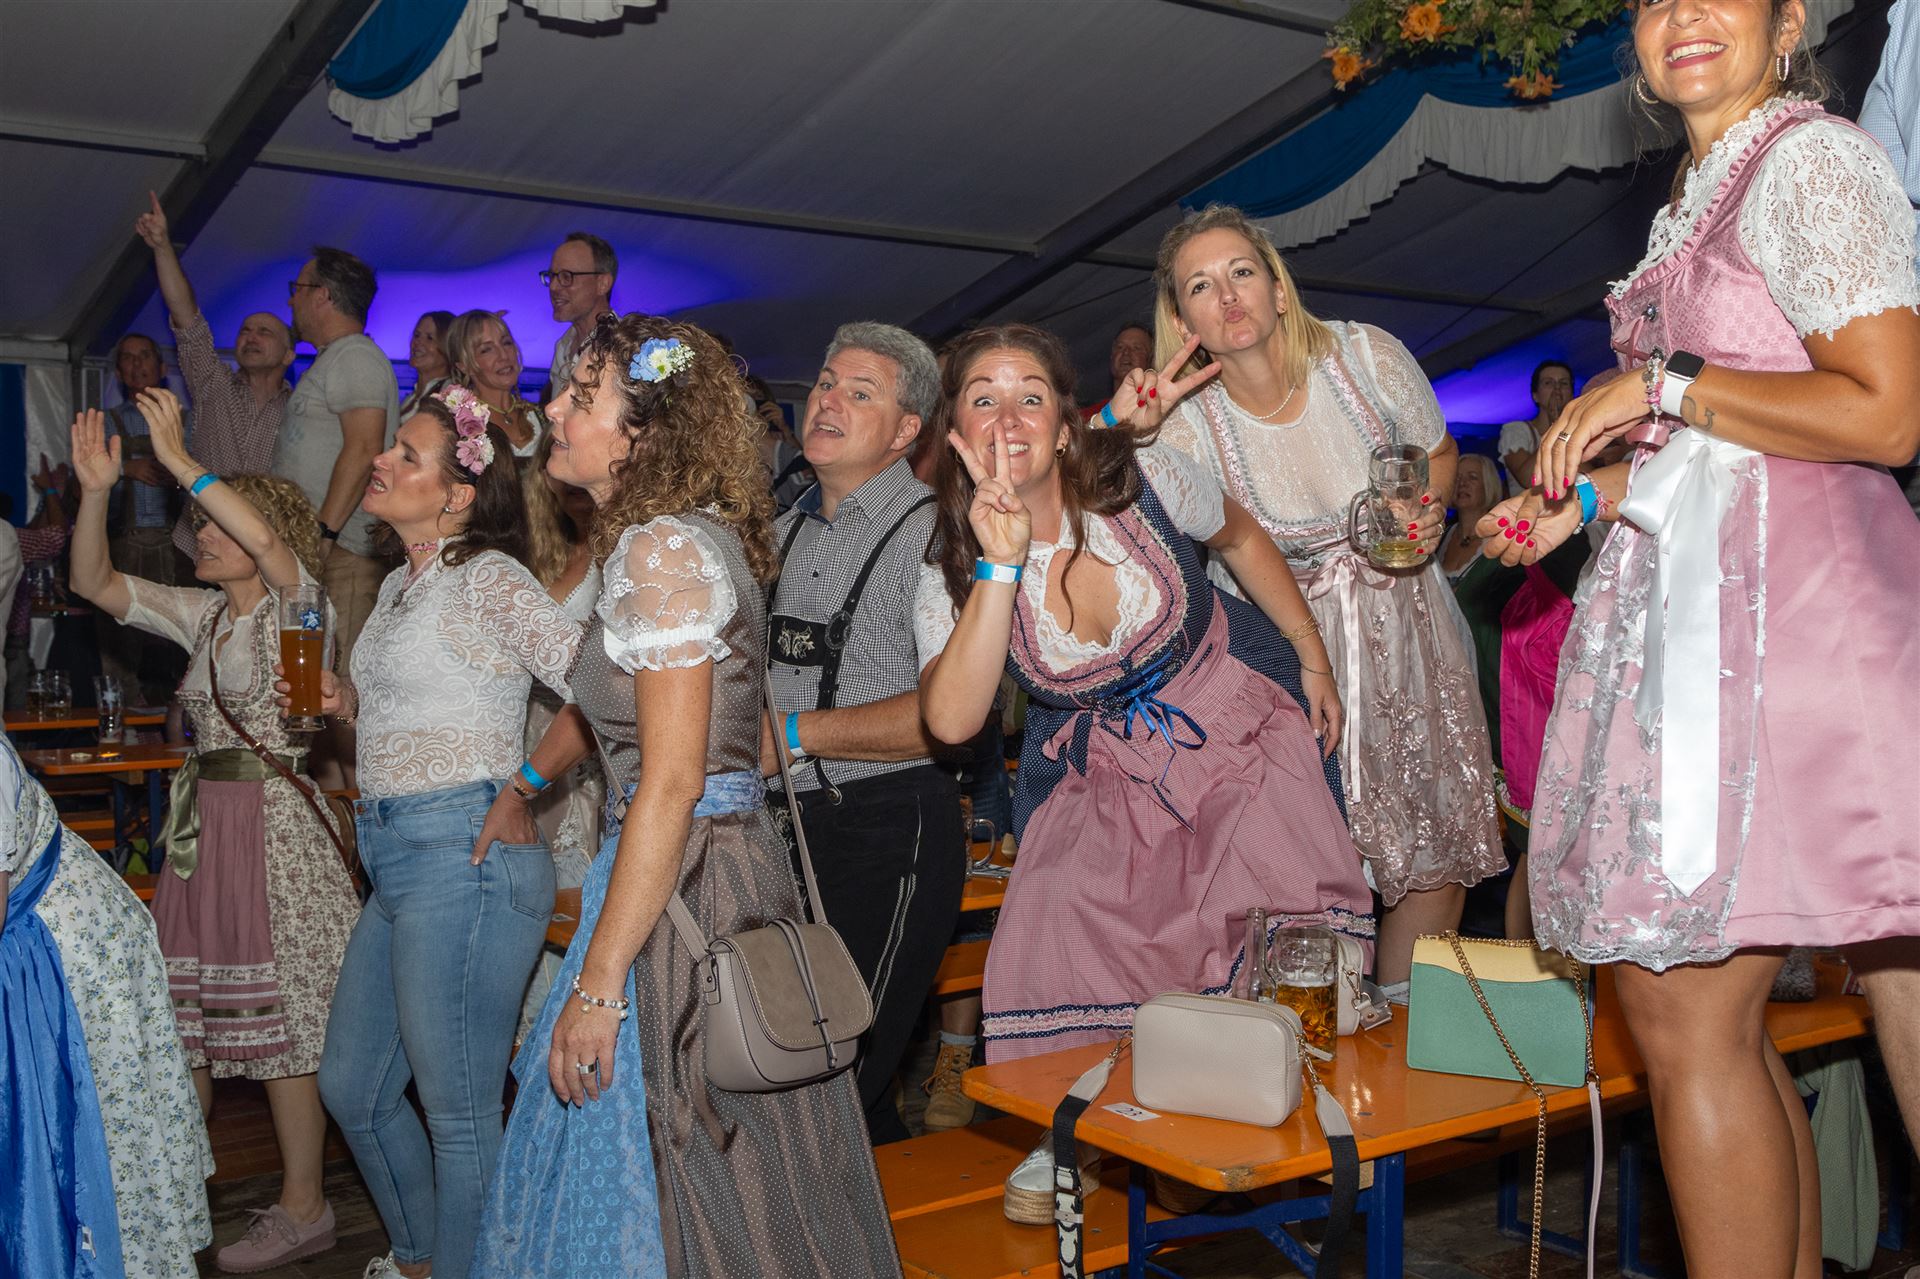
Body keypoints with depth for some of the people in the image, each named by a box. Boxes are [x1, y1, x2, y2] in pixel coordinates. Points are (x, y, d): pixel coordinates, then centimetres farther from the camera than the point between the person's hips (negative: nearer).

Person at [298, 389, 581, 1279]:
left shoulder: (487, 578, -10)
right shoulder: (398, 586, 17)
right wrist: (345, 700, 8)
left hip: (464, 853, -10)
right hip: (393, 857, 10)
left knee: (459, 1112, 1)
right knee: (352, 1088, 20)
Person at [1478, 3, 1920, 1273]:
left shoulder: (1813, 157, -4)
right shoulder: (1700, 195, 24)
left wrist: (1655, 386, -12)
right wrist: (1586, 499, 20)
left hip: (1773, 599, -9)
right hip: (1690, 597, 9)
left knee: (1684, 1013, -9)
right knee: (1710, 1013, 10)